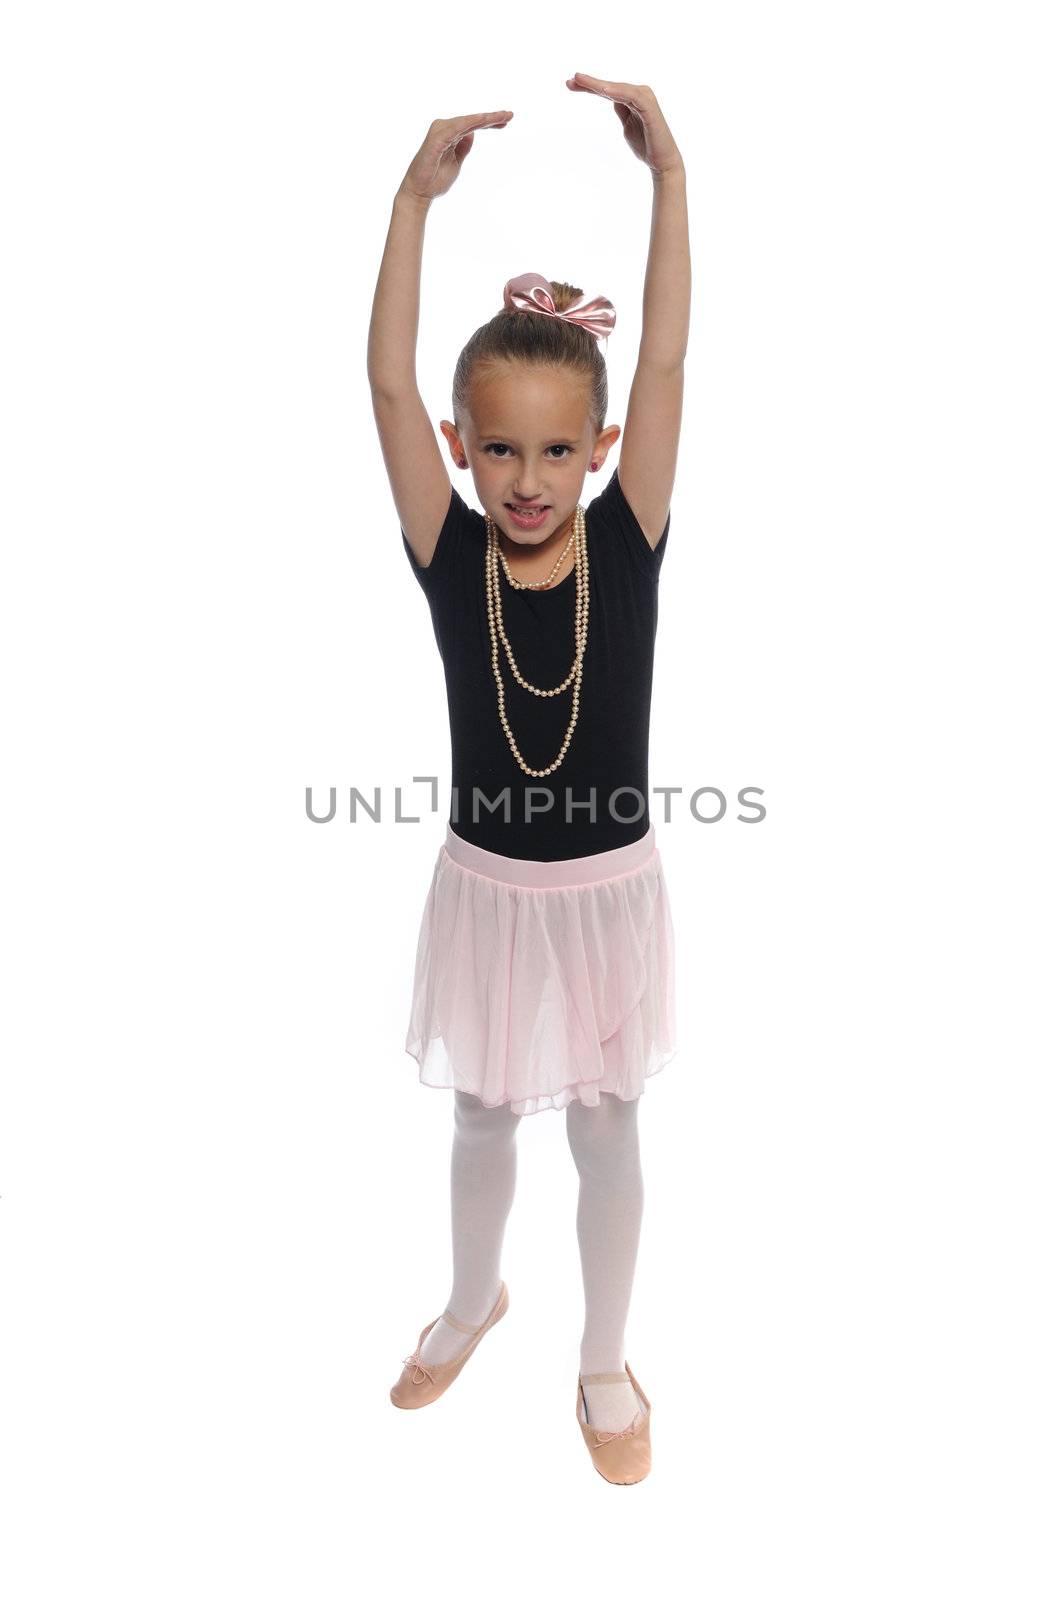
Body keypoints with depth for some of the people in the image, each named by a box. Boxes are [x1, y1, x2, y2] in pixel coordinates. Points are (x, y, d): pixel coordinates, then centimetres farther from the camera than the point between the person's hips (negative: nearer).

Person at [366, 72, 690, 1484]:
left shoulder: (626, 548, -11)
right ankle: (474, 1300, 50)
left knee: (605, 1130, 16)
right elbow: (387, 382, -16)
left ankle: (605, 1360, 40)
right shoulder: (451, 559, -11)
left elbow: (665, 364, -15)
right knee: (483, 1120, 22)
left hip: (607, 890, 0)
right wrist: (418, 193, -20)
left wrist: (667, 170, -18)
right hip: (488, 890, 1)